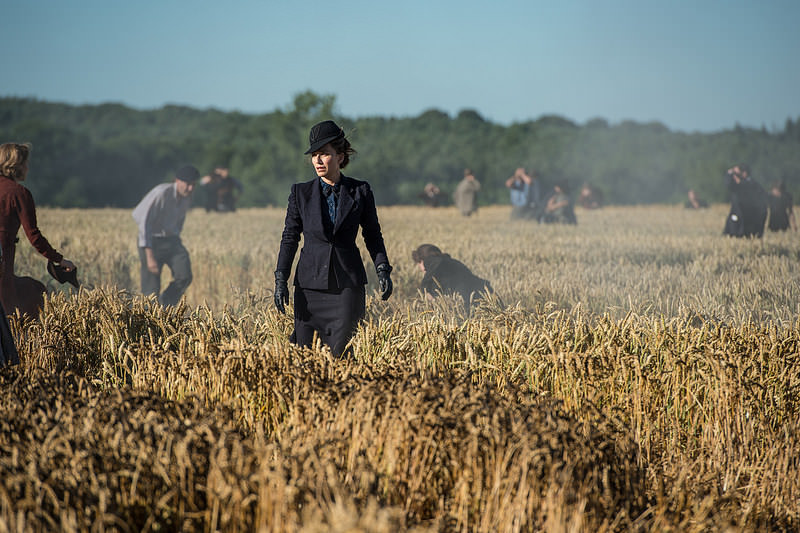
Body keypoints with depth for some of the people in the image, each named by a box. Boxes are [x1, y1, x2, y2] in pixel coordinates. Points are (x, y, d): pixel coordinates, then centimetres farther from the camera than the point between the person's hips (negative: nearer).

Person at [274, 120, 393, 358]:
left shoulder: (360, 191, 3)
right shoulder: (301, 193, 4)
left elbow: (373, 235, 10)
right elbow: (290, 237, 6)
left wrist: (382, 270, -2)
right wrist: (281, 278, -2)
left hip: (348, 282, -1)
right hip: (310, 282, 1)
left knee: (341, 350, -8)